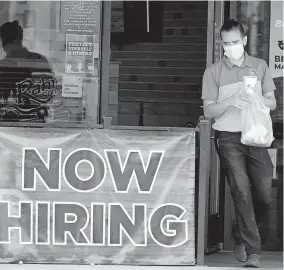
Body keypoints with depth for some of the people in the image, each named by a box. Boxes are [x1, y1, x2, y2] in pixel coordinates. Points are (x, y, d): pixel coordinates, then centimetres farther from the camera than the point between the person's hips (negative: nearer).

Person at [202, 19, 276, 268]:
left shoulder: (260, 66, 7)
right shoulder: (214, 72, 0)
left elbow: (272, 103, 9)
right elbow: (209, 111, -2)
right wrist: (231, 101, -20)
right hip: (228, 138, -3)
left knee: (264, 192, -3)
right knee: (241, 191, -12)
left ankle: (242, 236, 23)